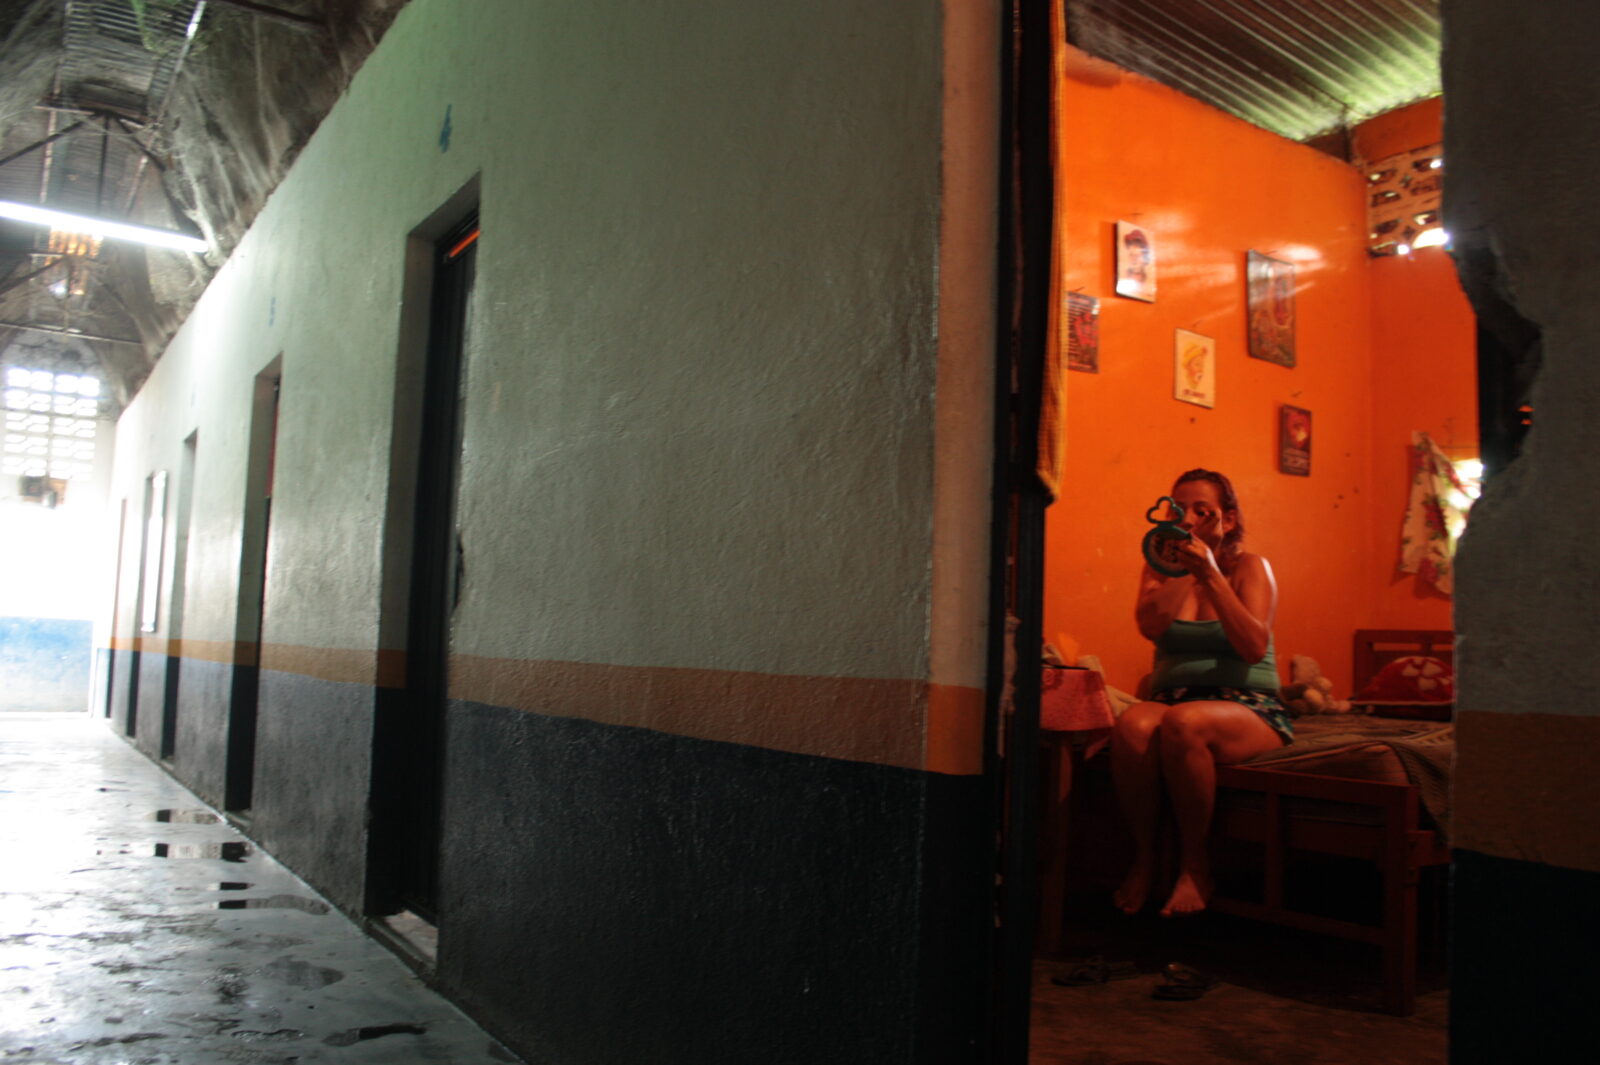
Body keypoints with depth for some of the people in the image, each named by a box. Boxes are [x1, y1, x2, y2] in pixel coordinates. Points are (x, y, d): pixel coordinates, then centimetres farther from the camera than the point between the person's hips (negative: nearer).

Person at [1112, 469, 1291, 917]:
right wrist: (1182, 568, -11)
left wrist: (1210, 575, -18)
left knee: (1183, 723, -37)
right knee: (1133, 724, -34)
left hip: (1247, 707, -2)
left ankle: (1194, 863, -18)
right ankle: (1143, 857, -14)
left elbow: (1255, 648, -12)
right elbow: (1150, 626, -8)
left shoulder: (1250, 567, 4)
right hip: (1173, 696, 2)